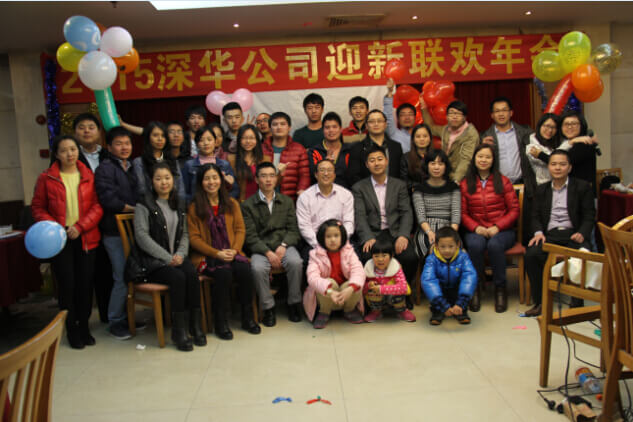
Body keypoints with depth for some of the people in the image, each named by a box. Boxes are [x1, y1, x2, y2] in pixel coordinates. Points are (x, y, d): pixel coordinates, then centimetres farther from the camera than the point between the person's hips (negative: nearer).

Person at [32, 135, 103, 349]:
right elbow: (37, 207, 5)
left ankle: (84, 326, 20)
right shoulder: (46, 178, 2)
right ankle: (72, 329, 14)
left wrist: (80, 227, -12)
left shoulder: (88, 176, 4)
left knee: (85, 283, 4)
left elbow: (97, 206, 0)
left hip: (86, 238, 1)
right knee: (67, 283, -1)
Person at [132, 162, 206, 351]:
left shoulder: (179, 203, 16)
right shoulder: (144, 205, 0)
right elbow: (142, 236, -9)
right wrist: (167, 258, -14)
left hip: (177, 257, 4)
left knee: (192, 274, -27)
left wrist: (180, 254, -5)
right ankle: (179, 331, -20)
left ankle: (196, 326, -19)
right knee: (178, 278, -31)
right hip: (152, 261, -4)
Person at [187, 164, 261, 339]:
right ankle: (220, 321, -17)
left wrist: (234, 250, -11)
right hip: (206, 256, -3)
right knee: (224, 272, -33)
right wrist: (217, 254, -14)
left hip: (231, 254, 3)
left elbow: (240, 230, 8)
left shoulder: (232, 204, 13)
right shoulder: (194, 208, 3)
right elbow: (194, 238, -3)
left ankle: (247, 317, -10)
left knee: (245, 270, -27)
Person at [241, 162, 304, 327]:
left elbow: (293, 229, 8)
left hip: (284, 245, 2)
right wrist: (268, 253, -16)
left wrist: (283, 246, -11)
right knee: (258, 268, -33)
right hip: (261, 248, -1)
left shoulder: (287, 201, 15)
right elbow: (250, 236, -3)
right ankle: (268, 308, -13)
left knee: (296, 263, -30)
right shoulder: (248, 205, 5)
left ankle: (294, 304, -10)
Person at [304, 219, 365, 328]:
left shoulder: (349, 252, -5)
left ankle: (349, 309, 5)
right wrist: (330, 291, -46)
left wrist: (350, 289, -44)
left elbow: (358, 271, -22)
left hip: (346, 295, 1)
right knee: (329, 282, -31)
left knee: (355, 287, -29)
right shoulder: (316, 255, -11)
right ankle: (324, 312, -4)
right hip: (326, 297, -1)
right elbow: (313, 278, -27)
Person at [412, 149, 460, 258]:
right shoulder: (420, 188, 14)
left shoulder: (453, 187, 17)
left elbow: (456, 213, 4)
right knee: (433, 247, -35)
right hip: (426, 230, -1)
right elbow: (420, 215, 1)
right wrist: (429, 232, -19)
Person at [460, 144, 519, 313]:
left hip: (502, 230, 0)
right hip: (476, 230, 1)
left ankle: (500, 288, -16)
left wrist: (497, 227, -11)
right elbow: (463, 213, 7)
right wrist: (476, 228, -12)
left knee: (495, 245, -34)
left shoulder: (503, 181, 8)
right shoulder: (465, 184, 10)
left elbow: (514, 210, 5)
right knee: (475, 245, -34)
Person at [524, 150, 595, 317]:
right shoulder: (541, 189, 20)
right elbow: (535, 215, 14)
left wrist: (582, 234, -14)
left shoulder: (582, 187, 12)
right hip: (550, 234, 2)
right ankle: (540, 302, -17)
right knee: (531, 255, -29)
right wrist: (538, 232, -7)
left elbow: (589, 215, 5)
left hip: (573, 234, -2)